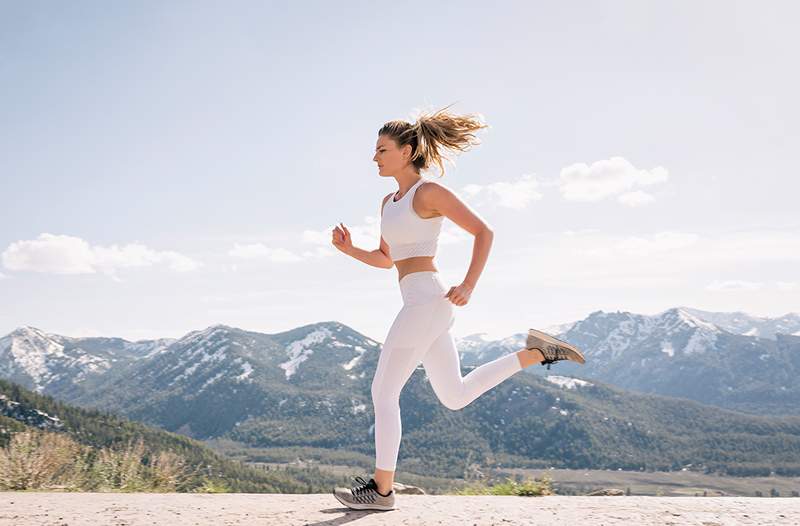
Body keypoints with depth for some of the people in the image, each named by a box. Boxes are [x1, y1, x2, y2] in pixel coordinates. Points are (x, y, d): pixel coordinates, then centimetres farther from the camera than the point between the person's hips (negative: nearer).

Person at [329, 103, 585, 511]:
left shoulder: (430, 191, -7)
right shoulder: (390, 201, 19)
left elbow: (484, 231, -7)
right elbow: (386, 259, 26)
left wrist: (468, 286, -15)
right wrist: (348, 249, 8)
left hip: (427, 300, -10)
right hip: (423, 303, 10)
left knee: (383, 392, -4)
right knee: (455, 397, 16)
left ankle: (382, 489, 5)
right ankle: (536, 352, 17)